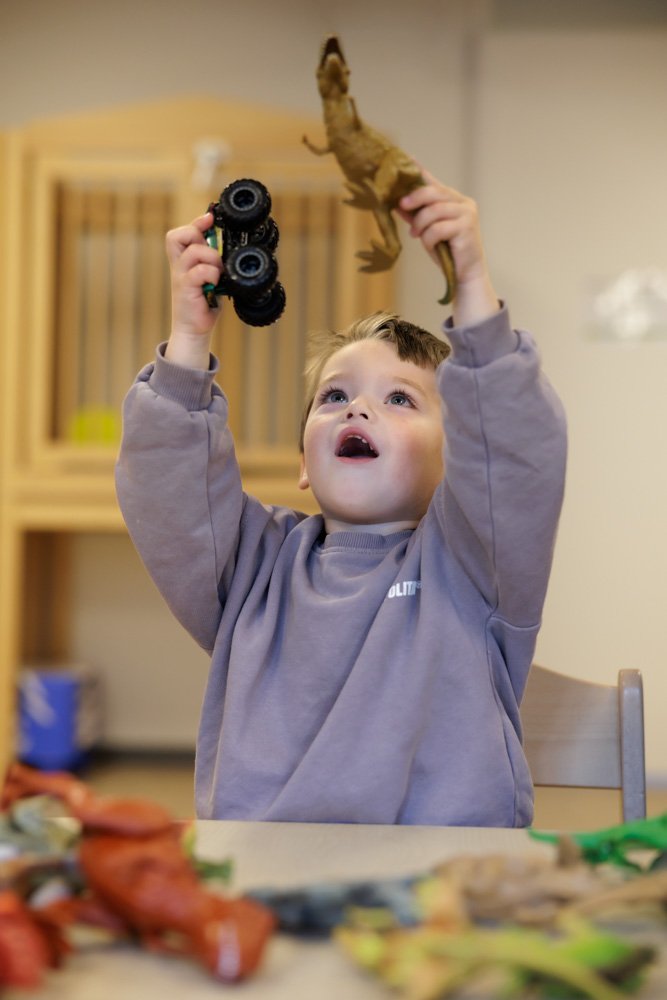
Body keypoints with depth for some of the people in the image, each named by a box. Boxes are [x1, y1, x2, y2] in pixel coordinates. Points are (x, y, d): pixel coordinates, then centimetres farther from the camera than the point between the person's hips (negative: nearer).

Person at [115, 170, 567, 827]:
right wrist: (189, 338, -9)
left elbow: (518, 458, -9)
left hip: (446, 822, -1)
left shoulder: (467, 563, 7)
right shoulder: (259, 562, 15)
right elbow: (168, 499, 1)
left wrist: (472, 287, -20)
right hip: (248, 819, 2)